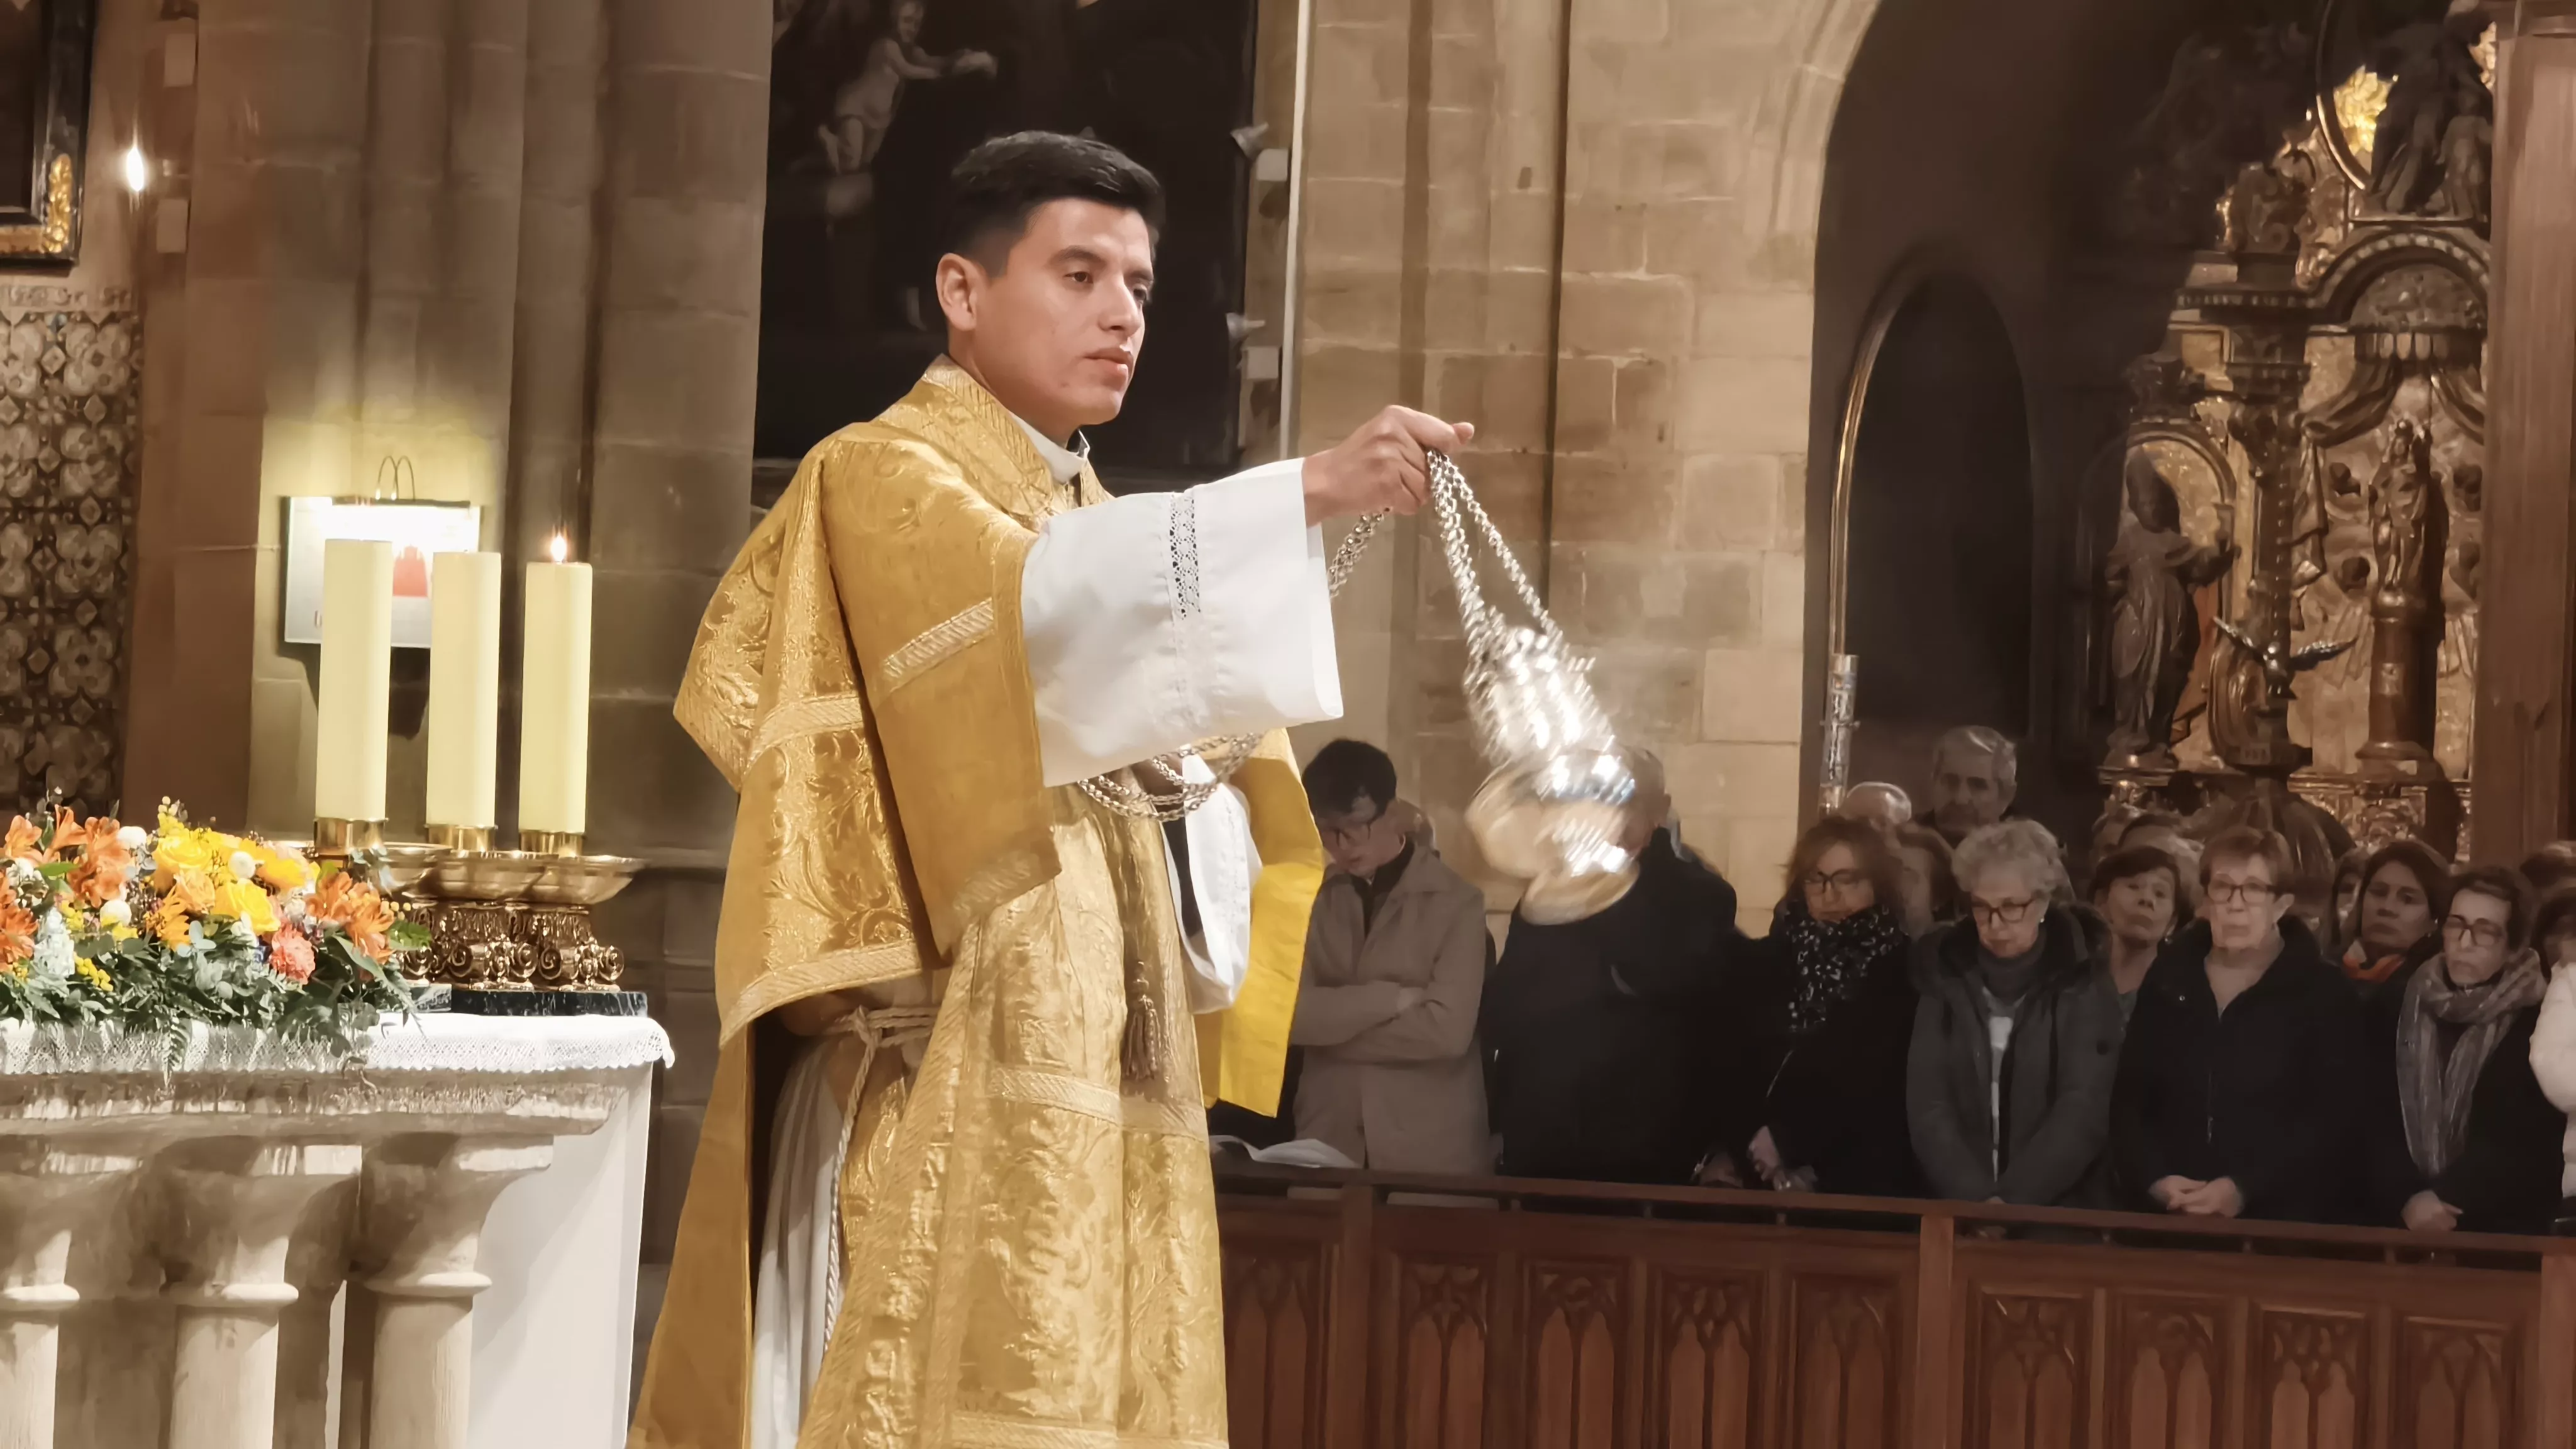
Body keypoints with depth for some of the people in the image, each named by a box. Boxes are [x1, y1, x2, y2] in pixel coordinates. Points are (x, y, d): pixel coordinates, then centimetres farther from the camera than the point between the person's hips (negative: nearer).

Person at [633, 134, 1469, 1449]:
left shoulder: (1086, 519, 23)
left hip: (1089, 1082, 8)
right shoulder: (884, 480, -3)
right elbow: (1028, 601, -25)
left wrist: (1185, 778, 1)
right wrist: (1303, 492, -33)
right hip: (945, 1078, -8)